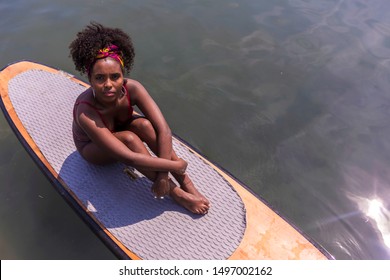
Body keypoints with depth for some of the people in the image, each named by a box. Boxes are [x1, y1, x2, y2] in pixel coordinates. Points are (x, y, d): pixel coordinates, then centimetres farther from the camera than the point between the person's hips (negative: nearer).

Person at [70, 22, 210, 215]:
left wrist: (163, 174, -40)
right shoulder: (86, 112, -40)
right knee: (129, 138, -36)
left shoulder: (132, 89, -30)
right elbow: (128, 157, -45)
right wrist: (175, 165, -41)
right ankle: (175, 193, -25)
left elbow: (164, 130, -34)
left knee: (145, 125, -30)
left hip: (118, 130, 3)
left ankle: (187, 184, -25)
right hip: (93, 148, -3)